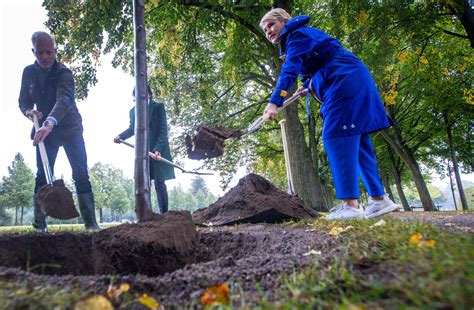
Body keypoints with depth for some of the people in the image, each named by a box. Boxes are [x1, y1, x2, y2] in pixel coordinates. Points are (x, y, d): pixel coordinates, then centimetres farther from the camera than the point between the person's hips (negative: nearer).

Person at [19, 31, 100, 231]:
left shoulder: (64, 72, -14)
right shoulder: (28, 73, 2)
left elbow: (64, 99, -32)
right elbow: (23, 102, 9)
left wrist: (50, 123, -49)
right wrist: (29, 112, -16)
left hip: (70, 129, -3)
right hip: (45, 130, 4)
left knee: (81, 175, -7)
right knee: (42, 177, 0)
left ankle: (90, 222, -3)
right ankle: (39, 225, 7)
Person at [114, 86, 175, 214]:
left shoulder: (158, 107, -6)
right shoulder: (133, 110, 7)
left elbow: (163, 130, -12)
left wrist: (158, 149, -24)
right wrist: (121, 136, 1)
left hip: (158, 150, -4)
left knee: (159, 183, 0)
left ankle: (164, 214, 6)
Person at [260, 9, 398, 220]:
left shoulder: (297, 34, -4)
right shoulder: (300, 37, 26)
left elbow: (290, 69, -22)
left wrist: (275, 101, -34)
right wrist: (309, 86, 22)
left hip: (346, 82, -10)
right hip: (353, 82, 10)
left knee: (336, 137, -19)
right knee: (355, 141, 5)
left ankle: (350, 204, -23)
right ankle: (379, 199, 8)